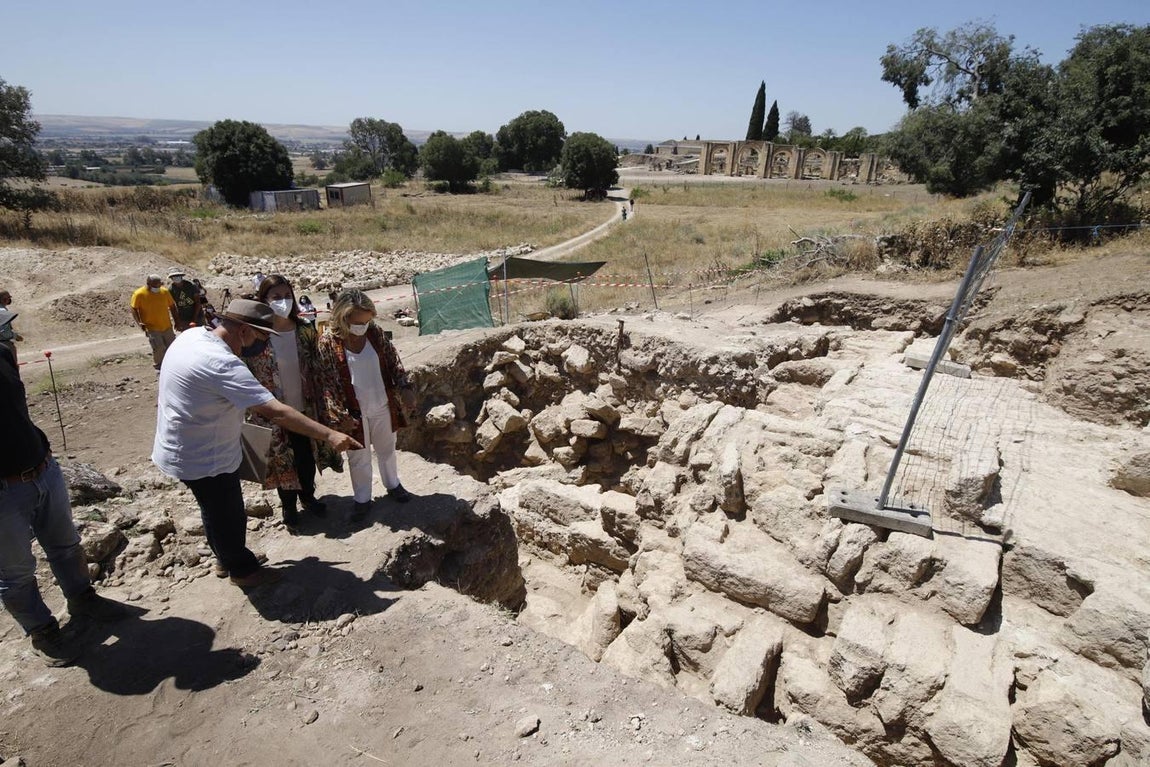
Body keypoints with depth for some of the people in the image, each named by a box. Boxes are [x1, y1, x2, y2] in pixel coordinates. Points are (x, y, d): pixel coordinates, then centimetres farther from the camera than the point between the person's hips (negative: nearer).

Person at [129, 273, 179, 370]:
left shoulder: (165, 291, -4)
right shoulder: (139, 294, -12)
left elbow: (172, 306, 8)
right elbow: (134, 309, -4)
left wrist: (176, 320, 5)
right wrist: (139, 322, -17)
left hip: (167, 327, 4)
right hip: (152, 328, -4)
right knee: (158, 348, -13)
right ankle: (158, 365, 11)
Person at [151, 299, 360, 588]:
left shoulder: (191, 334, -4)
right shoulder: (222, 364, -34)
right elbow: (277, 412, -40)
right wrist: (329, 435, -41)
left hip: (182, 449, 10)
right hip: (205, 460, -10)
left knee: (217, 511, 27)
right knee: (229, 517, 12)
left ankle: (227, 558, 48)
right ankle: (243, 569, 34)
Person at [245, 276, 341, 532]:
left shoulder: (305, 331, -6)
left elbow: (316, 370, 1)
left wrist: (320, 404, 2)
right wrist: (257, 413, -8)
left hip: (305, 408, 3)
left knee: (307, 457, 19)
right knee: (282, 461, 14)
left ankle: (308, 497, 43)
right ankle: (289, 507, 35)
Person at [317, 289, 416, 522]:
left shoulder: (374, 332, -9)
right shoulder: (328, 341, -17)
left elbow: (392, 361, 1)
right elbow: (326, 381, -14)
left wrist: (404, 388, -8)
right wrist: (340, 415, -20)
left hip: (383, 407, 3)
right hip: (354, 413, -3)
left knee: (387, 450, 22)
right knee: (359, 458, 15)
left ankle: (393, 485, 45)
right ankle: (362, 500, 34)